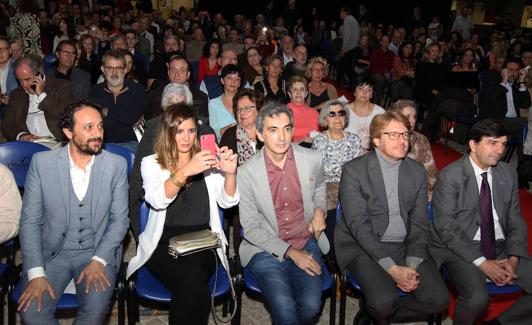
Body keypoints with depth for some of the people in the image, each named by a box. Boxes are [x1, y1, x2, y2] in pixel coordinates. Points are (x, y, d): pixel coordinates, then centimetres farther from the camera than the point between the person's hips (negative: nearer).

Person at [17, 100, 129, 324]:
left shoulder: (117, 165, -4)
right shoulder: (42, 162, -4)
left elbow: (119, 219, -1)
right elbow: (30, 221, -4)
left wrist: (98, 260, -14)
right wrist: (36, 273, -13)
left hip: (98, 252, 0)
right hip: (52, 252, 1)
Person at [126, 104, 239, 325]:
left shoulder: (207, 160, 14)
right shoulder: (151, 163, 8)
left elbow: (227, 201, 4)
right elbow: (157, 200, -12)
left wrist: (230, 173, -16)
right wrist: (185, 171, -28)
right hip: (164, 243, -1)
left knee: (192, 281, -31)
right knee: (192, 281, -31)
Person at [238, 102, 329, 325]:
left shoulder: (313, 159, -2)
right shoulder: (247, 172, -10)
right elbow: (251, 229, -6)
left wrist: (319, 210, 1)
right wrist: (290, 252, -13)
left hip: (307, 243, 3)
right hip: (266, 249, -2)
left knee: (310, 306, -18)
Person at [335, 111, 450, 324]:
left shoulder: (417, 172, 8)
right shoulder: (354, 170, -8)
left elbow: (420, 223, 6)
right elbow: (358, 225, -15)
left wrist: (412, 265, -10)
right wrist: (392, 268, -21)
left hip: (406, 246, 5)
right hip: (365, 248, -5)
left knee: (439, 300, -12)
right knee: (384, 301, -28)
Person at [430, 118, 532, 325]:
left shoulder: (509, 173, 8)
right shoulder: (450, 176, -10)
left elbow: (515, 221, 10)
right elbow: (446, 228, -14)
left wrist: (513, 259, -6)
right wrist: (482, 263, -18)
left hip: (501, 248, 6)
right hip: (460, 248, -6)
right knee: (477, 299, -31)